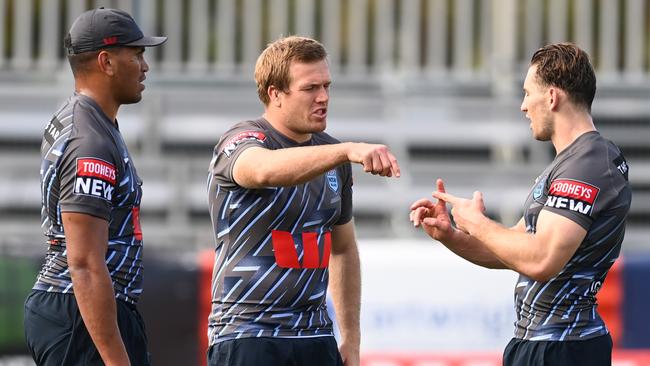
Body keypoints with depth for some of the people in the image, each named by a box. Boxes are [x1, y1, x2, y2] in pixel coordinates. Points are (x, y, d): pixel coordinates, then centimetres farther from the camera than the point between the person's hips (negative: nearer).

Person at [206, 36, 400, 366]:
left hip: (315, 338, 6)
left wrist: (351, 338, 19)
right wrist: (348, 150, -48)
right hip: (247, 336, -6)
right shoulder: (240, 142, -9)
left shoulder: (331, 154, 13)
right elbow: (266, 170, -36)